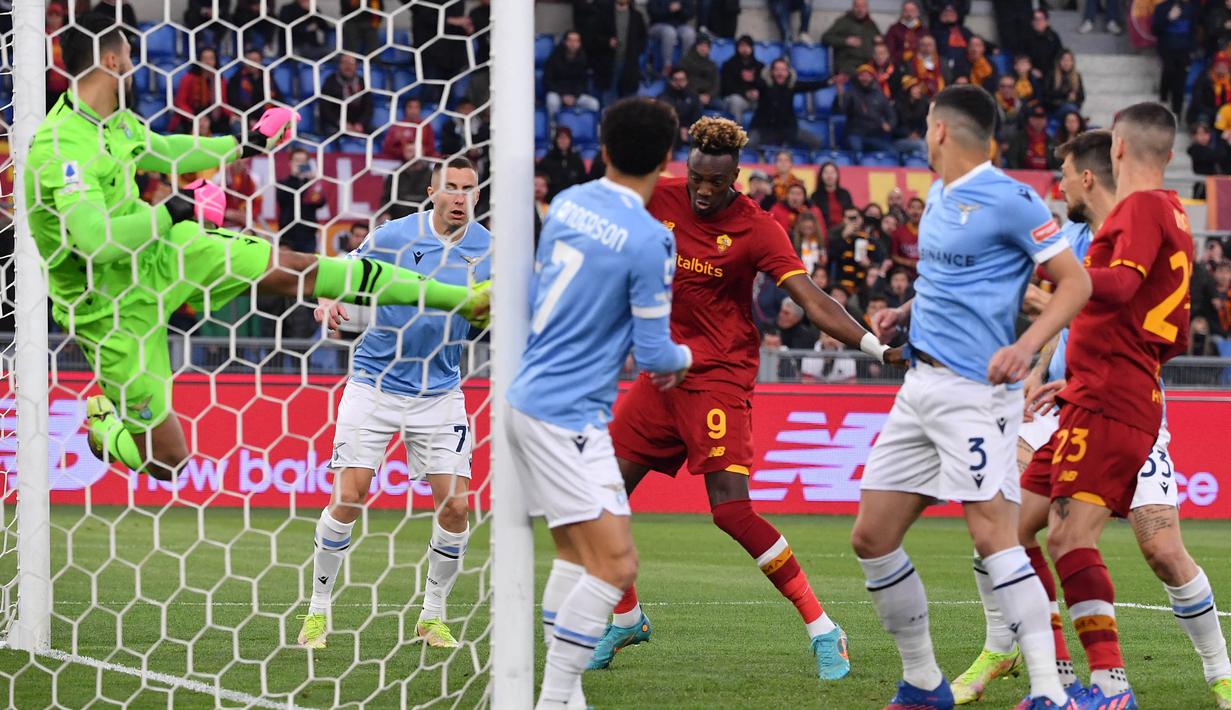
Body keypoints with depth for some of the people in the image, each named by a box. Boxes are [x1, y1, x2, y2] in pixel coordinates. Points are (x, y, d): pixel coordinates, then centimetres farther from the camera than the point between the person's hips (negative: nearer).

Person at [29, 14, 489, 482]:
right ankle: (103, 422, 30)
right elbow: (94, 240, -37)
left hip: (157, 251, 8)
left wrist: (243, 147, 30)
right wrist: (174, 212, -24)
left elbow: (161, 153, 22)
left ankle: (457, 297, 7)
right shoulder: (61, 144, -29)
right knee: (167, 460, -4)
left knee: (293, 270, 2)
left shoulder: (114, 120, 0)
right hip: (109, 308, -8)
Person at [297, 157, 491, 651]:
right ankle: (318, 611, 8)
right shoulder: (395, 236, -8)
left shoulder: (487, 249, -3)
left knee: (454, 506, -6)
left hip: (439, 393, 2)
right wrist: (328, 299, -15)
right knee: (348, 499, -8)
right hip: (374, 384, -2)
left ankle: (432, 615, 13)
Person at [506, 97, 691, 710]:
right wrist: (684, 357, 12)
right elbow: (654, 354, -10)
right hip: (569, 415, -9)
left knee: (576, 550, 17)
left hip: (528, 398, 9)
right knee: (616, 564, -10)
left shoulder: (567, 204, 5)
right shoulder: (648, 240, -17)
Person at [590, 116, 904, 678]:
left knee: (731, 509, -19)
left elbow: (812, 301, -21)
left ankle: (822, 630, -13)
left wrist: (875, 347, -32)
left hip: (719, 375, -6)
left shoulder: (756, 230, -14)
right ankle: (627, 619, 29)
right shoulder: (660, 198, -1)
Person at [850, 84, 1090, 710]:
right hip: (921, 386, 9)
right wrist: (906, 313, 13)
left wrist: (1025, 347, -24)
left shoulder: (1008, 199, -10)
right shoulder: (938, 196, 16)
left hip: (974, 390, -9)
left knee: (991, 532, -19)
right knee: (871, 537, 7)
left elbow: (1075, 282, -10)